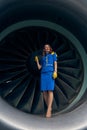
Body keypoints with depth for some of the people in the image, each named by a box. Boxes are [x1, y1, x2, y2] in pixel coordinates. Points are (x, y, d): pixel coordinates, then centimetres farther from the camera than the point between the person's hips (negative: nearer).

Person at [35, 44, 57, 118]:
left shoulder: (53, 54, 16)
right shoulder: (43, 57, 26)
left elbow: (55, 63, 4)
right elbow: (39, 67, 23)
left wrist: (55, 72, -11)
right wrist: (37, 61, 12)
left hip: (50, 74, -5)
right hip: (43, 74, 5)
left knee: (50, 91, -18)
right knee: (44, 92, -5)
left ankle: (48, 110, -27)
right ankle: (49, 108, 7)